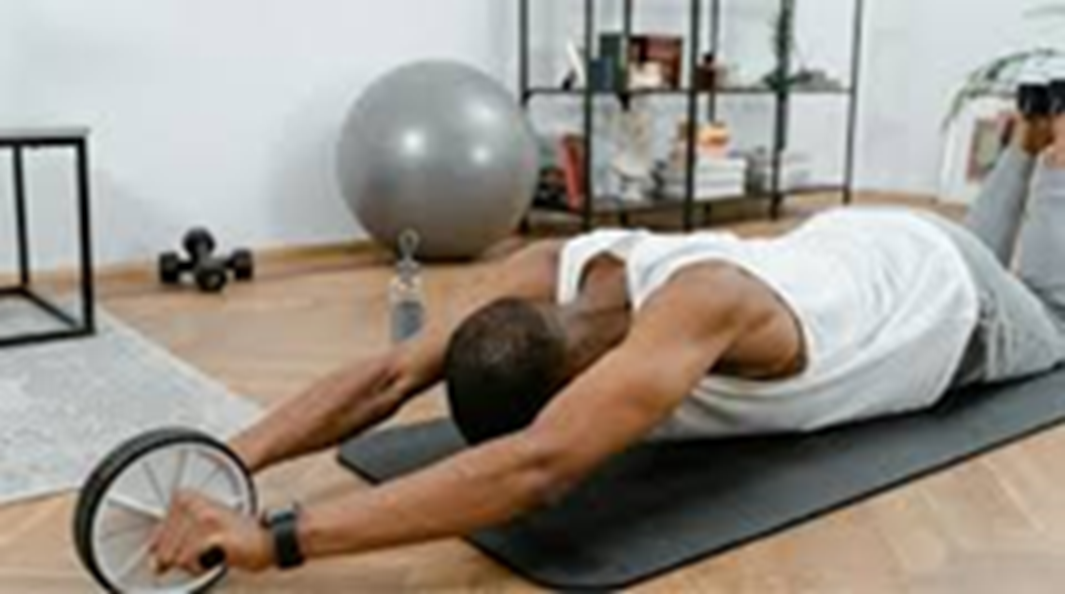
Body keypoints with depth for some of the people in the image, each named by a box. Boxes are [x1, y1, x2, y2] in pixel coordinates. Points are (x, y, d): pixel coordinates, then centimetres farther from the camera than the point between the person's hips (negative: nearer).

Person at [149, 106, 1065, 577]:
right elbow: (389, 376, -35)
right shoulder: (548, 274, -34)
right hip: (842, 251, 4)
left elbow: (533, 471, -66)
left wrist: (277, 537, -70)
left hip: (938, 291, -4)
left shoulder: (698, 303, -54)